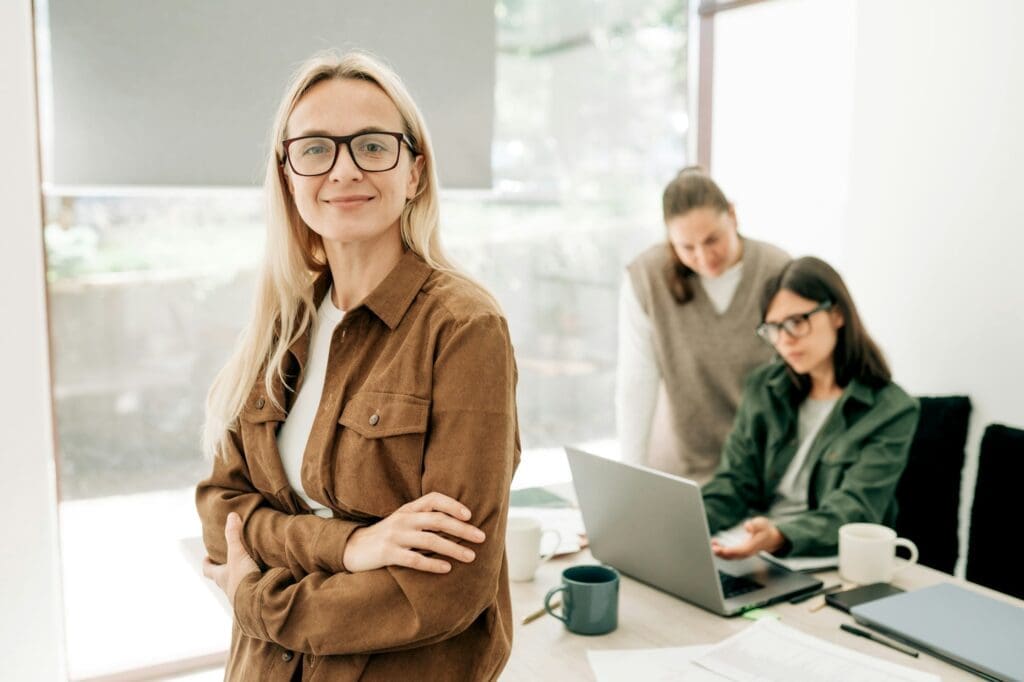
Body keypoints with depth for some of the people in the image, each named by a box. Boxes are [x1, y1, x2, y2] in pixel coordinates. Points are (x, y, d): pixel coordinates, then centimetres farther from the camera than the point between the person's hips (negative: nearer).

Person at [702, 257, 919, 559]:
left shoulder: (891, 411, -6)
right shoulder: (763, 388, 8)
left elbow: (854, 512, -17)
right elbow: (732, 483, 3)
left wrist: (778, 537, -37)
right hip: (748, 550, 5)